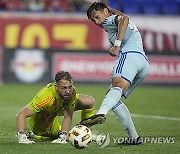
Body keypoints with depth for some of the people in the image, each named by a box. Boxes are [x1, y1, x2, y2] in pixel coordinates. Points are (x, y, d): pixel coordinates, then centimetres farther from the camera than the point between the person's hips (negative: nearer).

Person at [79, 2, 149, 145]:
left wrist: (117, 45, -15)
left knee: (117, 86, -35)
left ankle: (101, 114, -63)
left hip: (130, 54, -9)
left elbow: (124, 19, -10)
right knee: (113, 98, 10)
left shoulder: (109, 20, 13)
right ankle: (133, 136, 1)